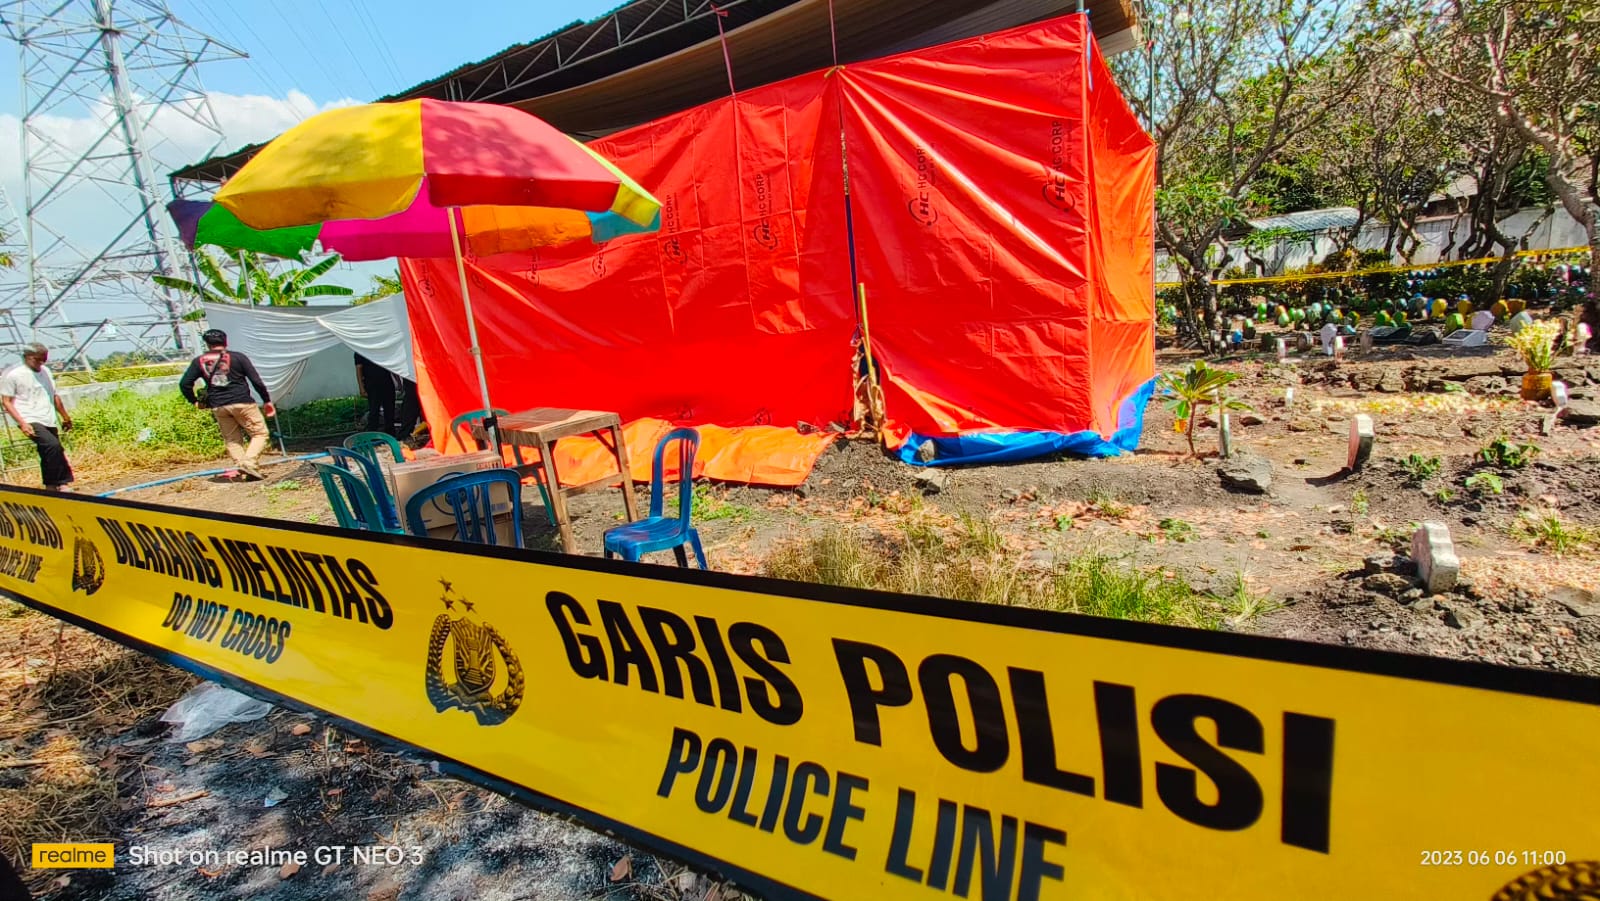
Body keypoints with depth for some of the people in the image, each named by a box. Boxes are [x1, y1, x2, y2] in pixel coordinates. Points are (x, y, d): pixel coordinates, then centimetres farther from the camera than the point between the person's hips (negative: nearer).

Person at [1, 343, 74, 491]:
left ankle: (51, 489, 15)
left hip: (50, 422, 7)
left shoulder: (45, 371, 15)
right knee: (54, 445, -27)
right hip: (31, 421, -7)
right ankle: (63, 484, -21)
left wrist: (65, 417, 30)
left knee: (48, 456, 8)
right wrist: (22, 423, -14)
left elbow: (54, 396, 26)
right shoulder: (12, 374, -3)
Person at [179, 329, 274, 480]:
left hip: (218, 407, 4)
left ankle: (240, 465, 5)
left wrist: (194, 401, 19)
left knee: (232, 439, 14)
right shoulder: (237, 357, 1)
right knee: (260, 433, 1)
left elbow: (184, 384, 6)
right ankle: (250, 462, -18)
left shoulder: (199, 361, 9)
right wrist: (267, 400, 5)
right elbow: (256, 381, -2)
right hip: (242, 402, -3)